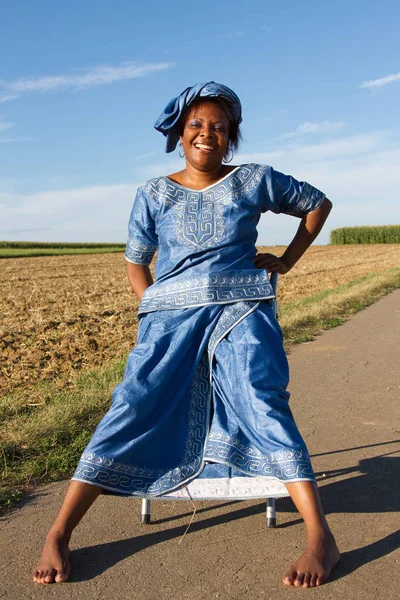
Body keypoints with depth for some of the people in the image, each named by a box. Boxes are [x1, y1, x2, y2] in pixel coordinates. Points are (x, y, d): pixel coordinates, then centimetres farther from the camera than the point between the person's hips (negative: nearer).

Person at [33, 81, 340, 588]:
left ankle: (320, 537, -18)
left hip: (240, 312, -1)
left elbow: (317, 203, 21)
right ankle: (59, 534, -6)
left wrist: (287, 260, 13)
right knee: (132, 410, -12)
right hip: (170, 317, 1)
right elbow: (135, 261, 17)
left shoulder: (254, 180, 8)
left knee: (264, 405, -22)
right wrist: (152, 308, 2)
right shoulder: (153, 194, 11)